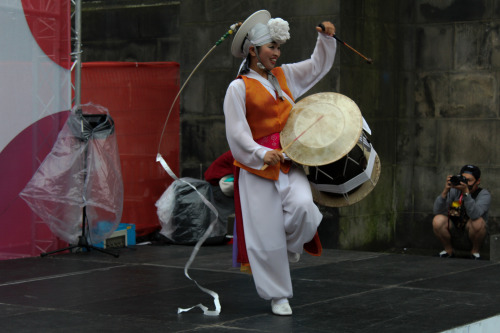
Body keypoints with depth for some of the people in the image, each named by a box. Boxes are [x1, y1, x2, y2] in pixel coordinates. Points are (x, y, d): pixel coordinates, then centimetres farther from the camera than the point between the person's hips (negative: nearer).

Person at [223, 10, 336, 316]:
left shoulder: (284, 75, 13)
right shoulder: (239, 88, -6)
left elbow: (318, 66, 24)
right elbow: (237, 132, -12)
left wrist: (327, 39, 8)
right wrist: (261, 154, -26)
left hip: (289, 162, 5)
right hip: (257, 168, -4)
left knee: (303, 206, -24)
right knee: (267, 234, -2)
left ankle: (291, 247, 10)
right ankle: (278, 296, 13)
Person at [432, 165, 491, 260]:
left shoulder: (484, 194, -18)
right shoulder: (454, 190, -11)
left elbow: (475, 214, -38)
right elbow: (437, 211, -21)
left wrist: (466, 192, -45)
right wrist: (445, 191, -33)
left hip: (471, 229, -2)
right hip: (453, 226, 2)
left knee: (477, 222, -35)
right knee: (438, 220, -27)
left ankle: (475, 251, -6)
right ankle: (449, 251, -1)